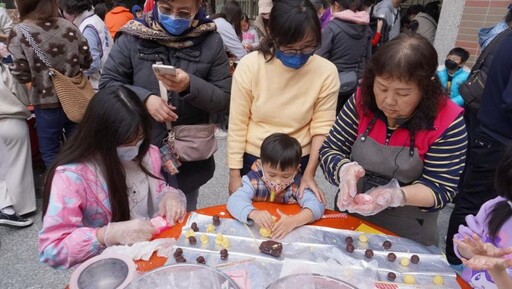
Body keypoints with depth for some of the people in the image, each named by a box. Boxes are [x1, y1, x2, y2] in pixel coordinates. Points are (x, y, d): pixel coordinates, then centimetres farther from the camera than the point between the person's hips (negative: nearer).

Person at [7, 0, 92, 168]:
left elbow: (22, 75, -12)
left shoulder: (19, 32, -12)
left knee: (50, 151, 15)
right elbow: (86, 61, 3)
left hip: (48, 103, -3)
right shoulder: (69, 27, -3)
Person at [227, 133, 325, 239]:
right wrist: (254, 214, -41)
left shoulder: (297, 184, -14)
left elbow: (317, 206, -23)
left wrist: (293, 221, -38)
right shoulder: (255, 181, -14)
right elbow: (234, 201, -23)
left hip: (290, 235, 0)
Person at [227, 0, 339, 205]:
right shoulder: (250, 65, -16)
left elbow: (322, 127, -7)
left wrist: (309, 174, -10)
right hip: (252, 160, 0)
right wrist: (234, 174, -6)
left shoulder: (326, 72, -13)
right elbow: (237, 125, -10)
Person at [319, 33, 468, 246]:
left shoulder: (447, 122, -17)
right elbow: (329, 151, -9)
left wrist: (396, 196, -34)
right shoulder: (362, 101, -12)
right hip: (350, 218, 0)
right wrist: (344, 169, -31)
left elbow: (441, 190, -15)